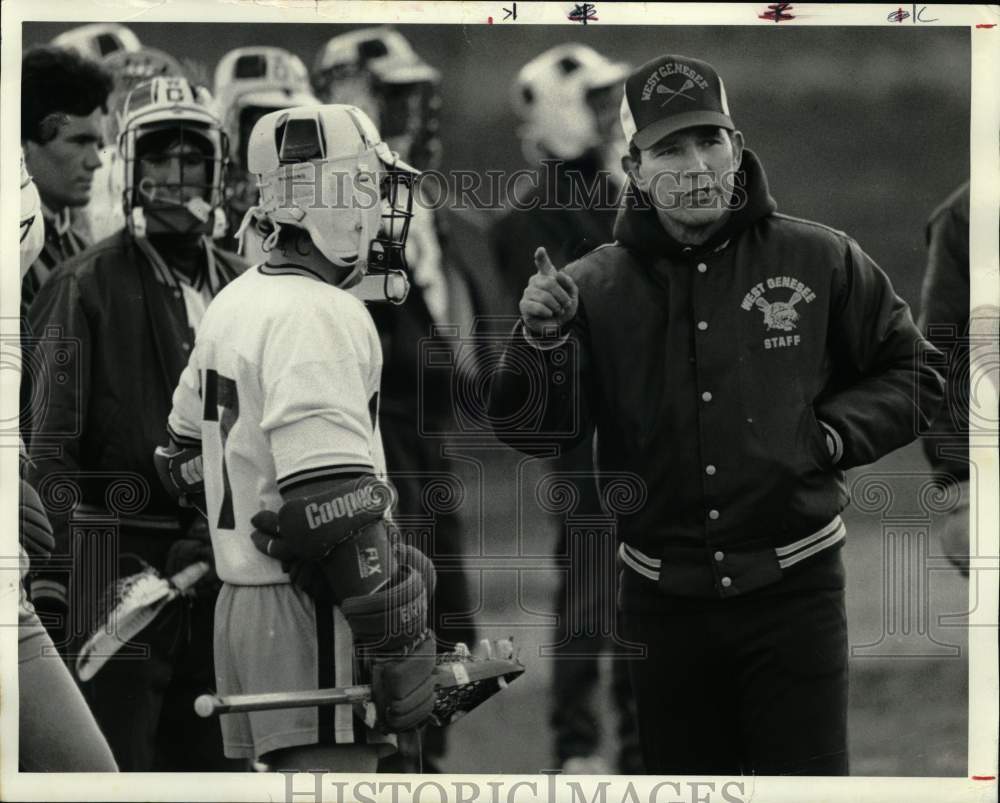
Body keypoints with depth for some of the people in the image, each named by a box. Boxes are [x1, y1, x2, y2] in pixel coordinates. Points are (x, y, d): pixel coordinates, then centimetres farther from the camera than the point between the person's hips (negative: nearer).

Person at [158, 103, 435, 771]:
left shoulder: (235, 304, 16)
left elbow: (187, 458, 27)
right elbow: (337, 505, -22)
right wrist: (401, 648, -19)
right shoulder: (320, 316, -15)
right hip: (311, 616, -10)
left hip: (241, 606, 10)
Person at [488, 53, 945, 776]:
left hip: (793, 588, -2)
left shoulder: (821, 261, -1)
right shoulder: (593, 288, 1)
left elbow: (911, 376, 8)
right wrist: (540, 340, -18)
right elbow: (530, 434, 0)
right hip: (664, 600, 2)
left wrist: (832, 433, -8)